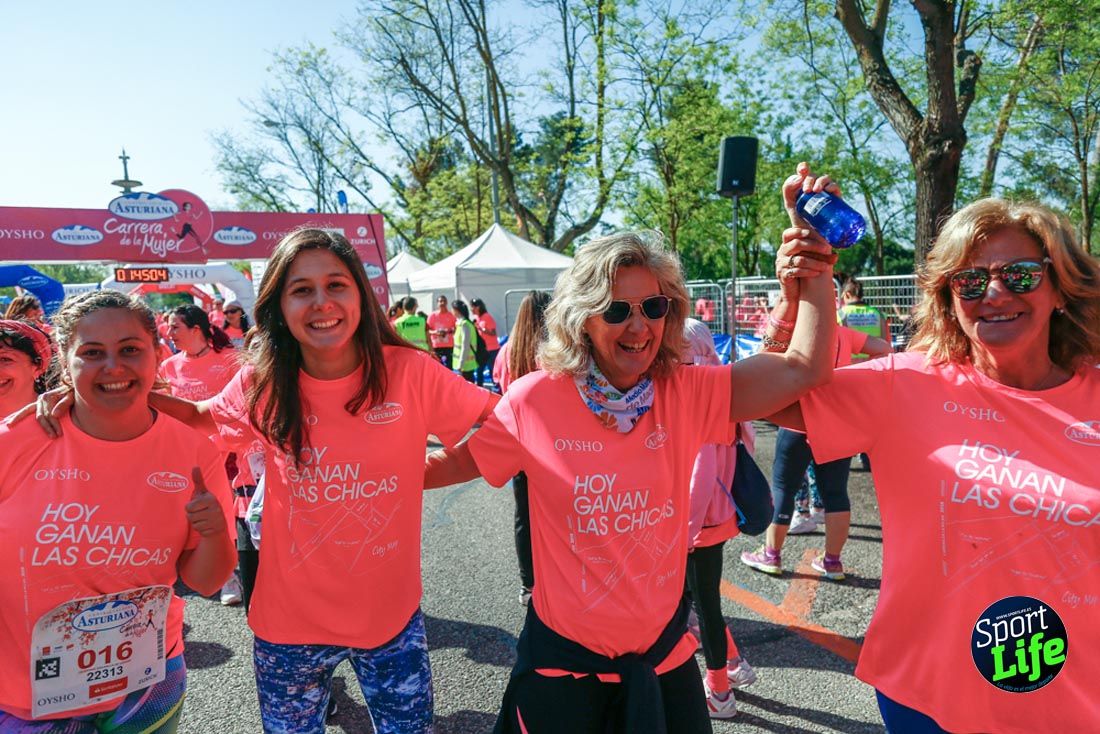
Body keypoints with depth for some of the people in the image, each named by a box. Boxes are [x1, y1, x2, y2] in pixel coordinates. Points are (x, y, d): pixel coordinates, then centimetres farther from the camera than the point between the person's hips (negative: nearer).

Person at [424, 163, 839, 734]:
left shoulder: (686, 395, -9)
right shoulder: (536, 399, -13)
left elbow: (803, 368, -16)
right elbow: (457, 462, 0)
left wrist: (815, 259, -20)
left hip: (664, 653, 2)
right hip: (564, 662, -1)